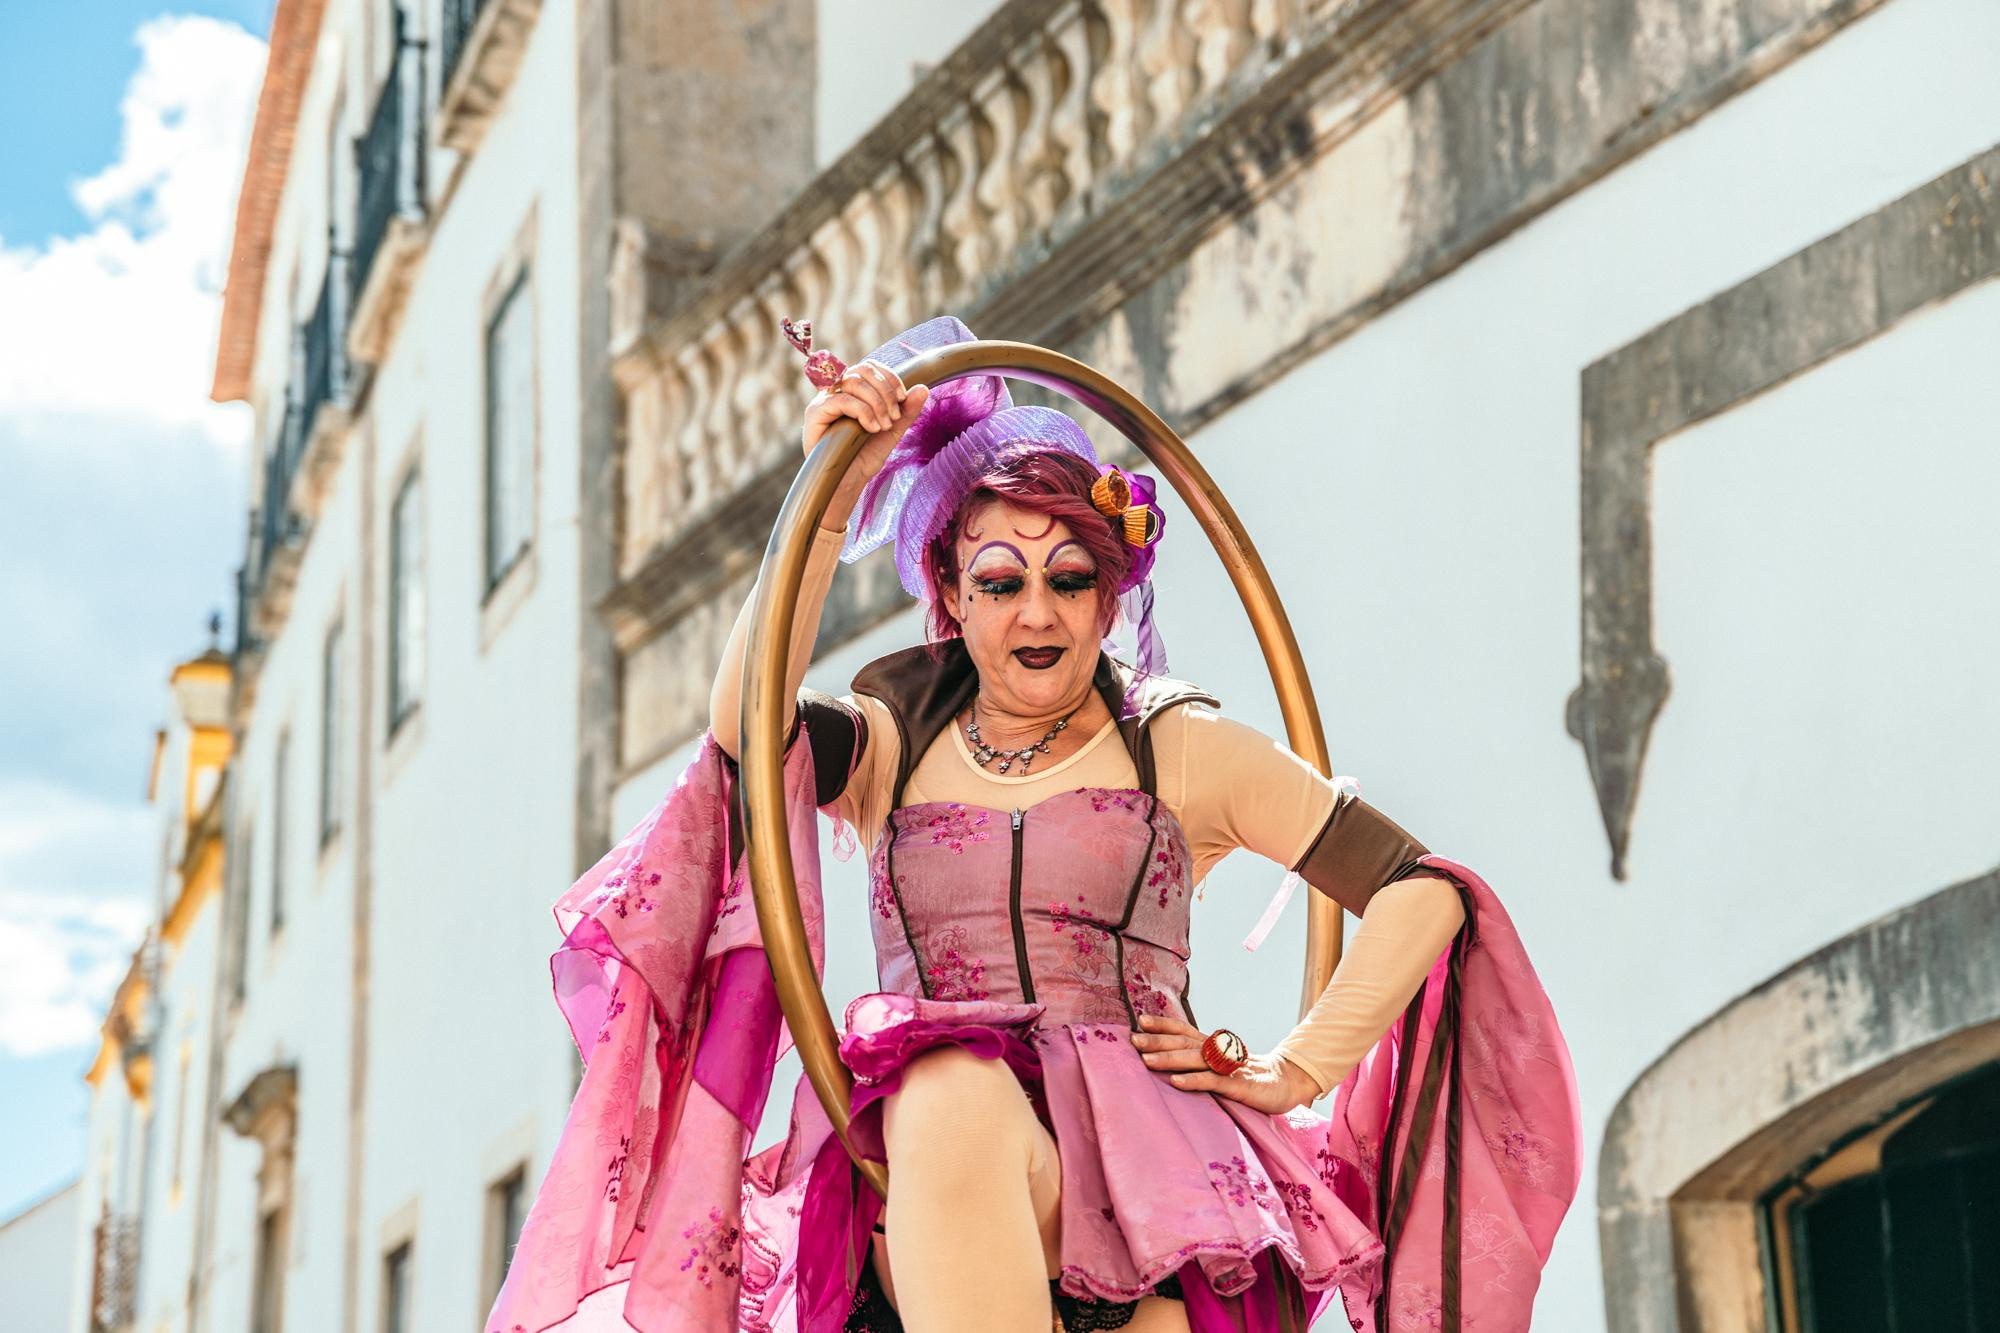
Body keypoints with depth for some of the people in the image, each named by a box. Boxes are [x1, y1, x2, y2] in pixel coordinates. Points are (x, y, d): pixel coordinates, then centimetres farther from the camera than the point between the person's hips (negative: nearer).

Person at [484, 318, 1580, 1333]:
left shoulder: (1181, 749, 17)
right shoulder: (895, 747, 22)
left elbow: (1426, 893, 12)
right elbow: (745, 722, -3)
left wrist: (1292, 1073, 3)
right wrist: (837, 488, -4)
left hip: (1144, 1168, -1)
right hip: (921, 1199, 1)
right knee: (953, 1103, -38)